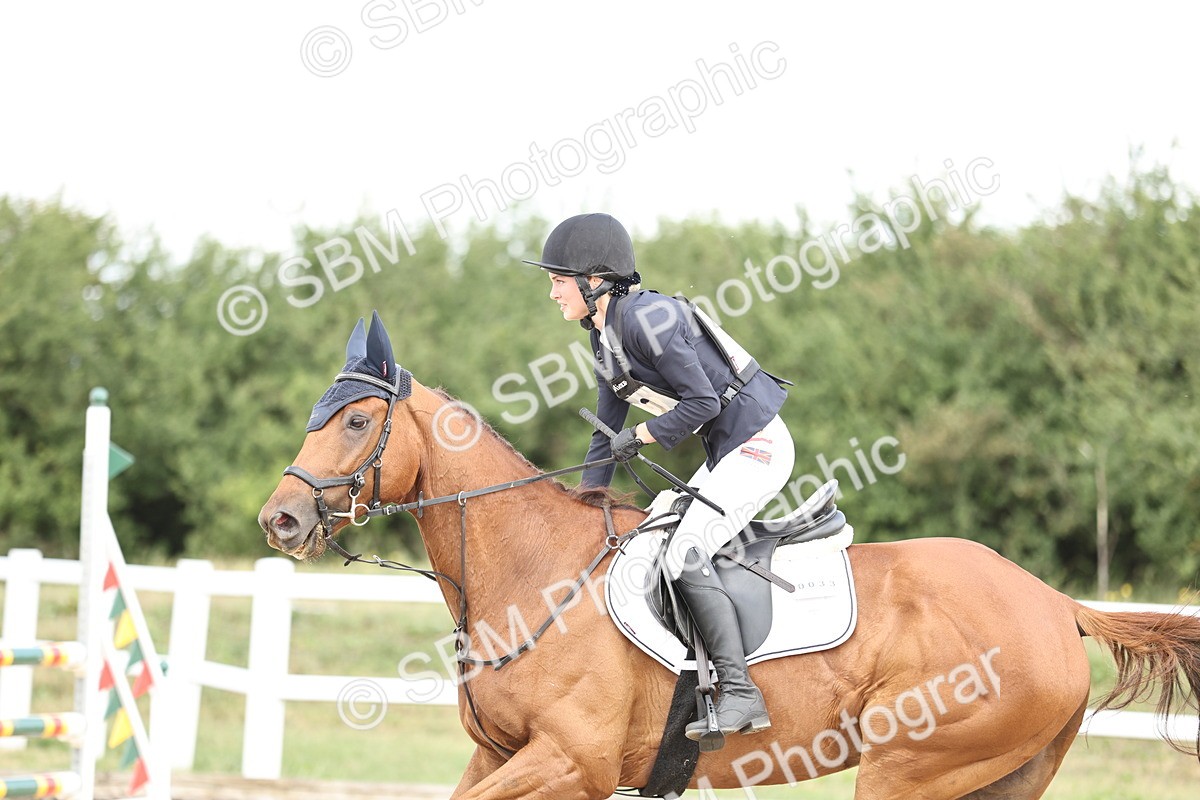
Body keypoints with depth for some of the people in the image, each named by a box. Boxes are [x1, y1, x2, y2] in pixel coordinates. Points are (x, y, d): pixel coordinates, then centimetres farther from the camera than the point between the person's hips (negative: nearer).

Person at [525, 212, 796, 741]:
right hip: (725, 451, 10)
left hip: (757, 444, -10)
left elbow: (702, 400, -22)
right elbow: (608, 427, 18)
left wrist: (642, 435, -12)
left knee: (684, 554, -19)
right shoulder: (603, 335, 11)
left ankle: (740, 694, -20)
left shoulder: (645, 318, -20)